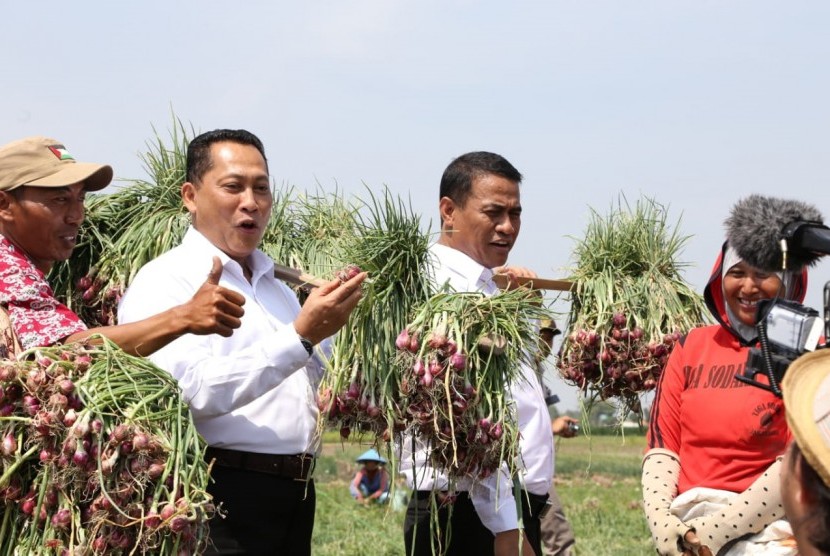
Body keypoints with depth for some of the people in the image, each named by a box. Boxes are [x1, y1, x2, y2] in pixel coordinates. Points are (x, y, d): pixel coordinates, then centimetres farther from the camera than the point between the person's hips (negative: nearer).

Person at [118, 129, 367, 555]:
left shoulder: (277, 288, 20)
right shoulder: (165, 283, -5)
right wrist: (302, 336, -24)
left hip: (294, 498, 7)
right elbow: (193, 390, -21)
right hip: (223, 495, -7)